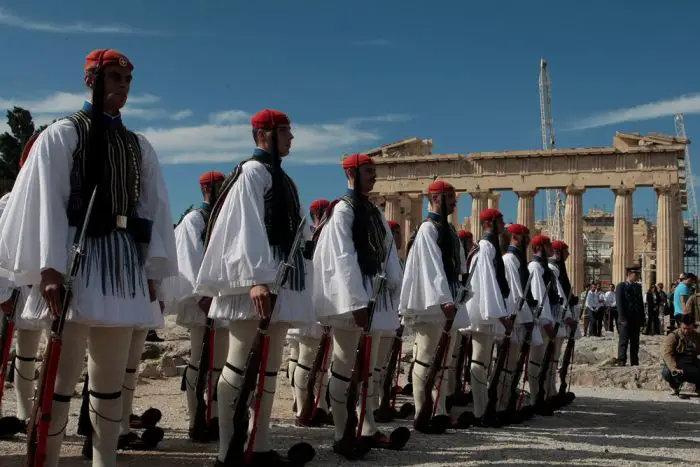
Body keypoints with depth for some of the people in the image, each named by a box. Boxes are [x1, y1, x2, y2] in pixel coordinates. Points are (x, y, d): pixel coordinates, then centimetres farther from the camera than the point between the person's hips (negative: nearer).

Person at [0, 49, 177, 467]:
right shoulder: (63, 134, 3)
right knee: (63, 376, -7)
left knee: (112, 379, 8)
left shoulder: (139, 146, 16)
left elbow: (155, 209, 11)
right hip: (75, 259, -5)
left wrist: (152, 269, 2)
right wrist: (50, 267, -16)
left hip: (124, 263, 5)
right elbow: (47, 202, -6)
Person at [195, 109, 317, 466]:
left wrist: (299, 280, 17)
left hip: (285, 277, 9)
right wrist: (256, 278, -26)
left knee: (270, 366, 9)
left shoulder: (284, 180, 21)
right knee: (239, 363, -8)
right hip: (258, 279, -9)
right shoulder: (252, 171, -5)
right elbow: (247, 227, -16)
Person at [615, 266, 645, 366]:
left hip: (636, 319, 6)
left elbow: (641, 303, 17)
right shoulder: (621, 286, -3)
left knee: (635, 342, 8)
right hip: (626, 319, -6)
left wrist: (642, 318, 9)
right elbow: (619, 304, -9)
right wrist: (623, 319, -16)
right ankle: (621, 362, -5)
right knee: (623, 341, -5)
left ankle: (634, 362, 12)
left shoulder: (638, 286, 15)